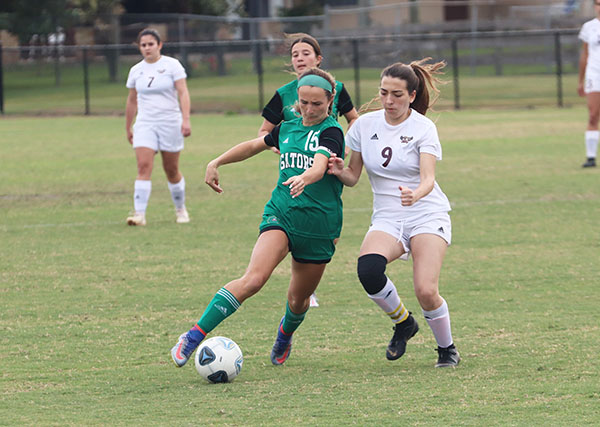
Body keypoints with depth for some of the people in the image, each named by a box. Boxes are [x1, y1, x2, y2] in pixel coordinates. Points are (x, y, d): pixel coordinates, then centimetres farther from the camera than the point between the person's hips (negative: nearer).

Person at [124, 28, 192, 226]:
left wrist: (186, 119, -21)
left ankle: (180, 209, 26)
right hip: (145, 124, 2)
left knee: (171, 170, 5)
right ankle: (139, 213, -19)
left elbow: (183, 92, -9)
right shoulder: (136, 70, 9)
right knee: (144, 166, -14)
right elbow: (132, 100, 19)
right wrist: (128, 128, 21)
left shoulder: (172, 65, -3)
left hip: (170, 123, -2)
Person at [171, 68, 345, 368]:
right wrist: (217, 163, 27)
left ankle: (285, 333, 50)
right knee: (253, 279, -23)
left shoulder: (331, 132, -8)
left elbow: (319, 166, -29)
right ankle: (193, 337, -26)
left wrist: (304, 178, -51)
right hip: (280, 214, 2)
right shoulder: (288, 128, 8)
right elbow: (254, 145, 28)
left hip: (319, 226, -2)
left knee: (299, 299, 13)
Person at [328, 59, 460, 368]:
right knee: (368, 269, -30)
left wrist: (415, 194, -42)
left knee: (426, 292, -22)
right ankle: (403, 323, -1)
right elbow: (352, 177, 10)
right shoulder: (364, 125, 3)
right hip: (386, 218, 3)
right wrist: (339, 171, -14)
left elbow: (428, 178, -20)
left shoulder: (423, 128, -7)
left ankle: (447, 349, 9)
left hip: (427, 214, -3)